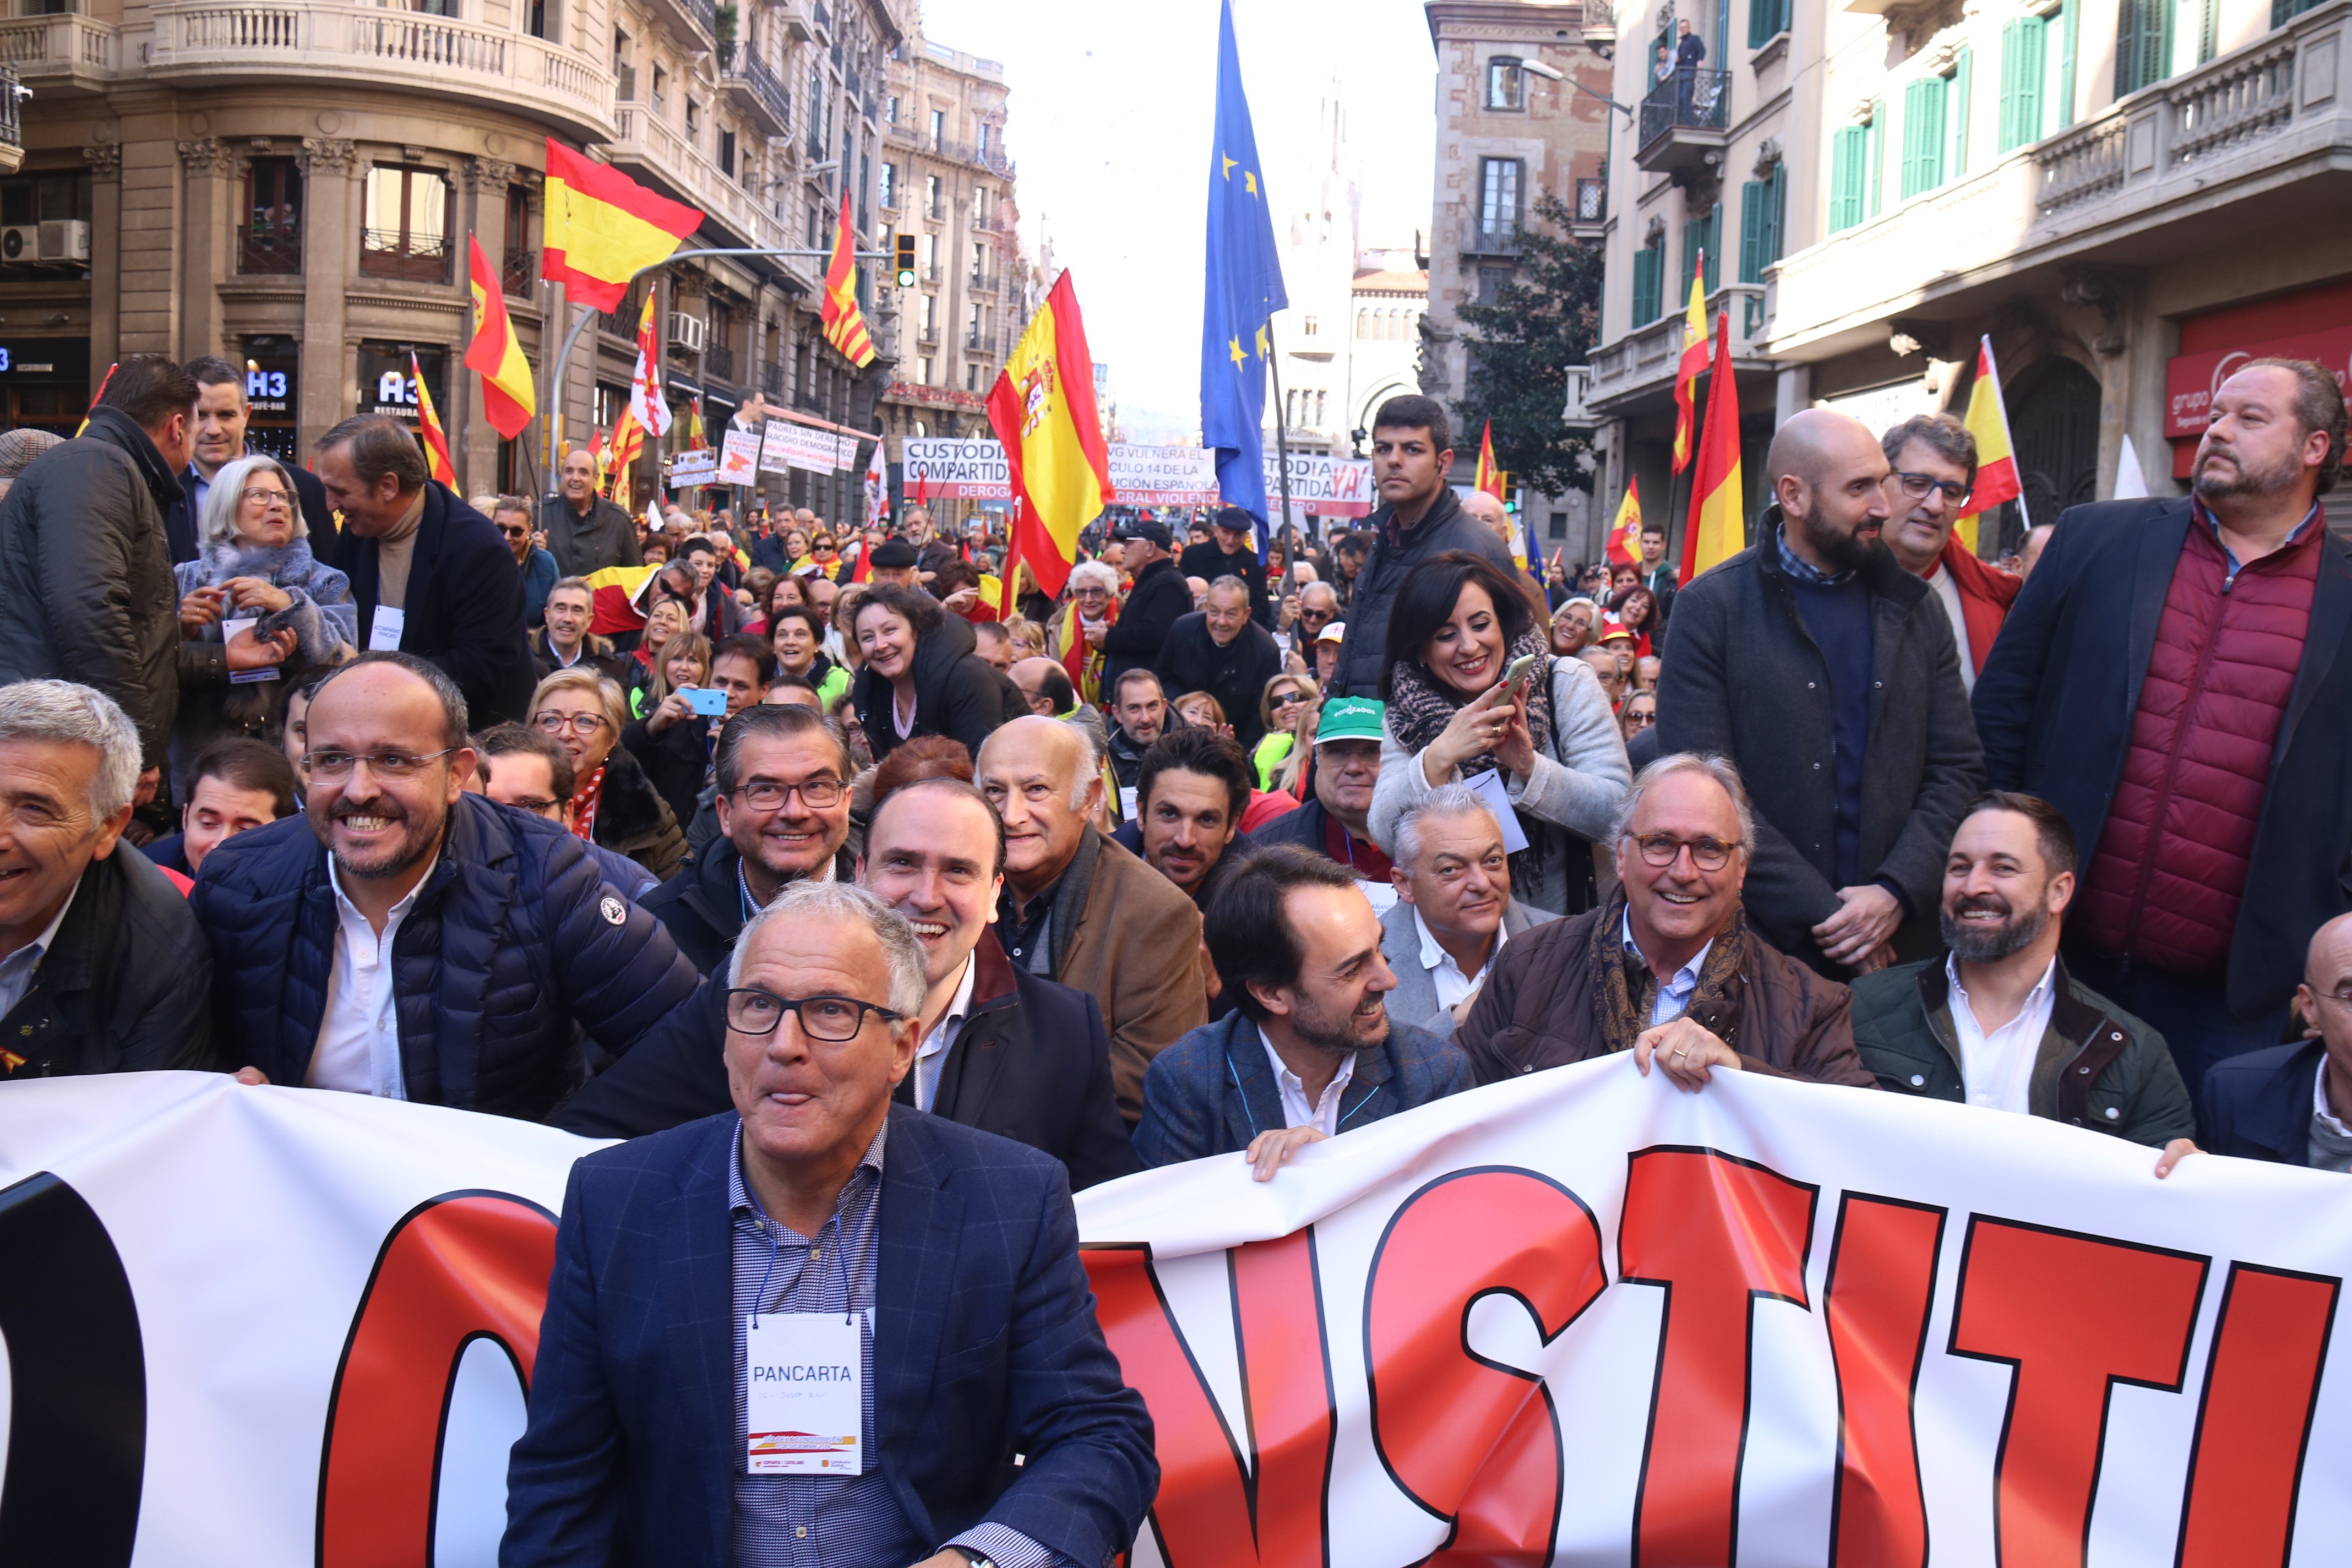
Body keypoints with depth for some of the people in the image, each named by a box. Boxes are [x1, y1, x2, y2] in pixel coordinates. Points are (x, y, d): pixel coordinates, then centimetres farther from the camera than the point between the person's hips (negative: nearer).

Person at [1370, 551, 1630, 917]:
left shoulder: (1567, 684, -4)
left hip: (1567, 920, -1)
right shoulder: (1404, 718, 1)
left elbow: (1618, 813, -10)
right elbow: (1385, 837, -11)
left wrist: (1529, 769, -24)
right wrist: (1440, 757, -24)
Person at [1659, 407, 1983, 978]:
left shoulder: (1915, 608, 9)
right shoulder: (1710, 609, -4)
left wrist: (1897, 893, -9)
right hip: (1763, 944, -3)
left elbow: (1958, 770, 7)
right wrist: (1820, 915, -14)